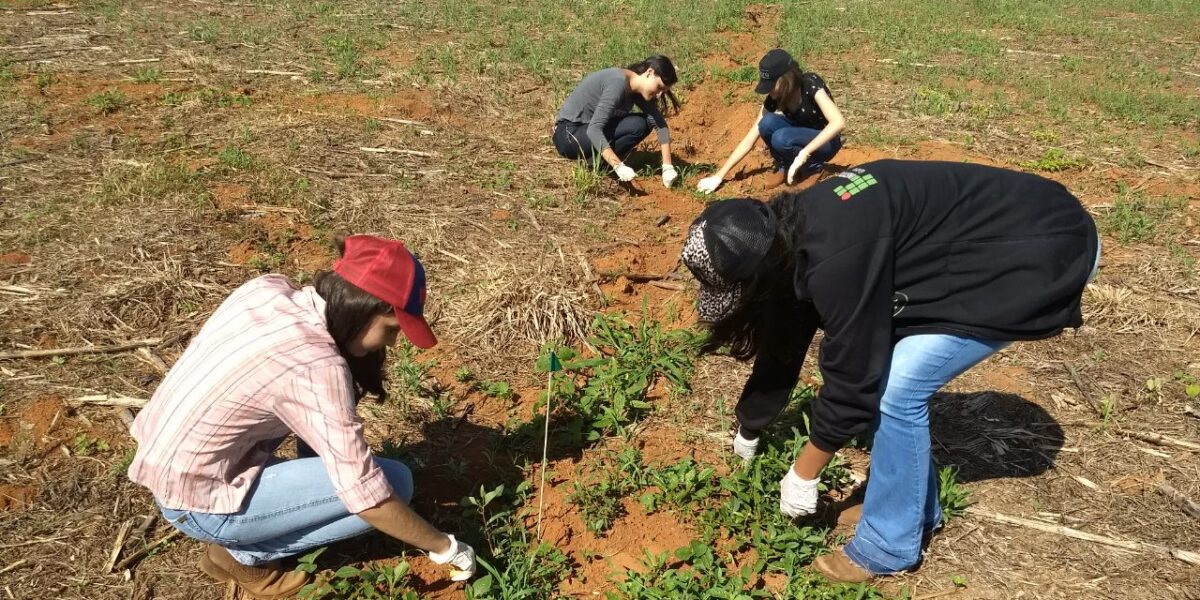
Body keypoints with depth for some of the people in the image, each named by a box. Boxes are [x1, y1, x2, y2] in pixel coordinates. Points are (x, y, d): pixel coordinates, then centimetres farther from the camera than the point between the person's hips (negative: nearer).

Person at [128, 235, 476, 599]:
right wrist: (445, 548, -10)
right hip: (197, 503, -8)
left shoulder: (267, 288, -7)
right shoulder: (317, 367, -28)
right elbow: (368, 498, -24)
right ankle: (245, 553, 3)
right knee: (396, 482, -11)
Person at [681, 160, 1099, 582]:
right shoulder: (793, 235, -2)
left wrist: (802, 474, -7)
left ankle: (888, 545, 8)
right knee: (881, 363, 7)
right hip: (990, 237, 9)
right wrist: (748, 428, 24)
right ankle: (917, 510, 25)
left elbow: (851, 374, -22)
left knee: (898, 388, -11)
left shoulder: (836, 257, -32)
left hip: (1044, 252, -9)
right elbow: (785, 341, 11)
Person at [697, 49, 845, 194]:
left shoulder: (811, 84, -26)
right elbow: (749, 141, -10)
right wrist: (719, 175, -15)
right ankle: (784, 166, -3)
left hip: (826, 142, -5)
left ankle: (813, 165, -8)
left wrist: (803, 154, -42)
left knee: (781, 138, -34)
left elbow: (839, 123, -37)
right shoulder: (773, 99, -11)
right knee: (768, 122, -25)